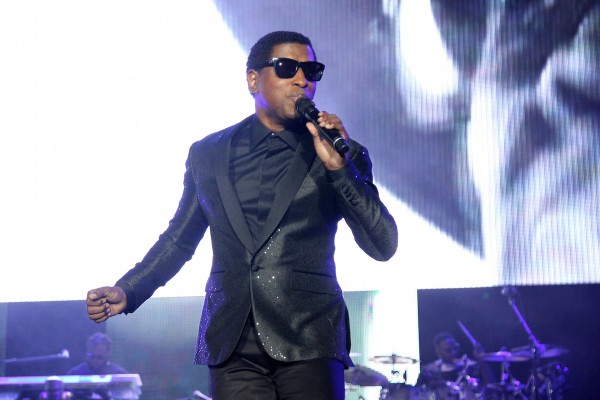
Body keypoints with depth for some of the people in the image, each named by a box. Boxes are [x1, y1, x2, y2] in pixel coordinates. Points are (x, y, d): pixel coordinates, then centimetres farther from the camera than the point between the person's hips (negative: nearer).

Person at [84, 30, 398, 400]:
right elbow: (179, 240, 19)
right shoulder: (207, 154, 12)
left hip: (309, 343, -1)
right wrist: (127, 292, 5)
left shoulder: (344, 155, 6)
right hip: (232, 346, 2)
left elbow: (384, 247, -2)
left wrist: (339, 167, -12)